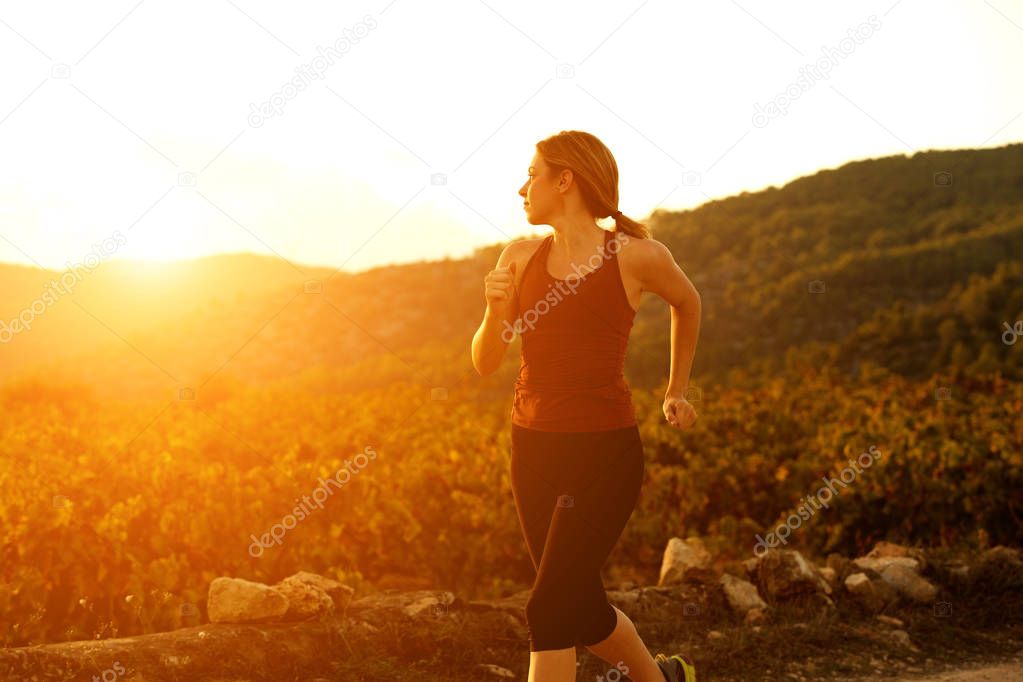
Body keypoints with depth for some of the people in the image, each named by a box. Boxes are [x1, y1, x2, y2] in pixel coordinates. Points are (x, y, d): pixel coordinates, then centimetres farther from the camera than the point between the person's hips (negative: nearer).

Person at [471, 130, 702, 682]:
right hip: (533, 449, 5)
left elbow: (687, 303, 16)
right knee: (581, 607, 14)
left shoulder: (636, 256, -5)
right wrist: (496, 309, -15)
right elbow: (485, 364, 4)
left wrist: (677, 391, 22)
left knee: (549, 608, -11)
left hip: (605, 452, -5)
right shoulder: (520, 258, 5)